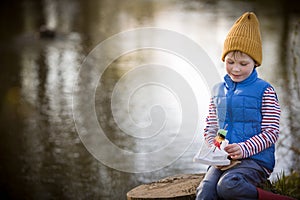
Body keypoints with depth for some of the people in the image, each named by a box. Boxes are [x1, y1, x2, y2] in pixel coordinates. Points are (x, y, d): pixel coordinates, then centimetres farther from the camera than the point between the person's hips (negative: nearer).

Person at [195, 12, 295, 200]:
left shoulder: (264, 91, -1)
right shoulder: (218, 91, 14)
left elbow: (271, 132, -5)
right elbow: (210, 129, 17)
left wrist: (244, 149, -20)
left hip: (256, 159, -4)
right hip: (223, 161, 4)